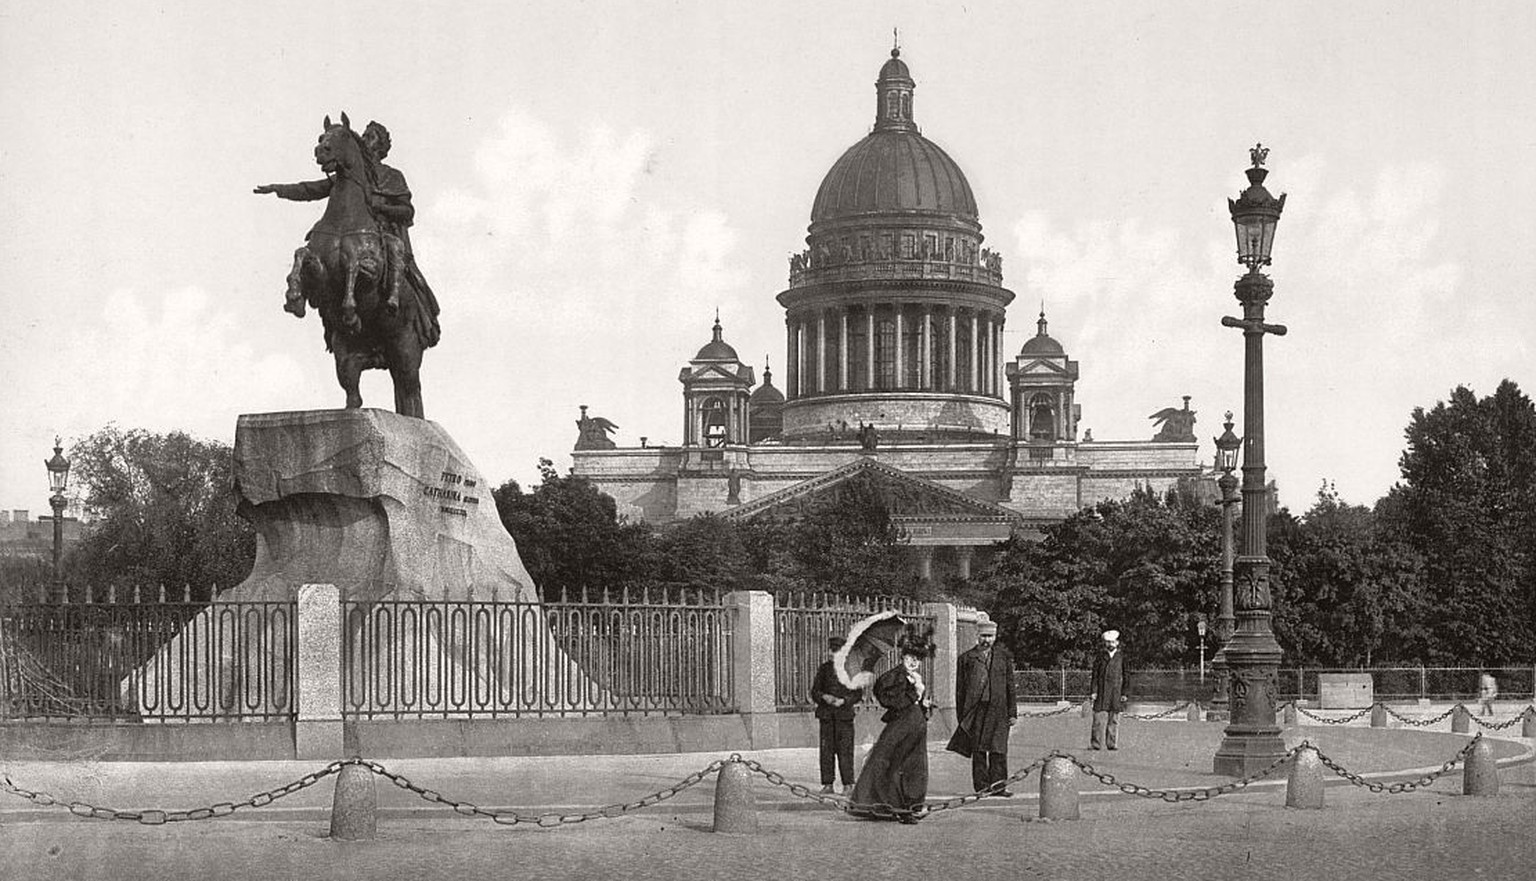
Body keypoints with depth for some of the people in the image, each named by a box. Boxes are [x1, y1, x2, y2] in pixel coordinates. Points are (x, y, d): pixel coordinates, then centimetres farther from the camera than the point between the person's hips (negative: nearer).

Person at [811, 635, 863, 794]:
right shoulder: (824, 668, 10)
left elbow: (858, 694, 2)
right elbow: (815, 690, 11)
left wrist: (843, 701, -13)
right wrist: (824, 697, -10)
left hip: (844, 714, -3)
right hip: (826, 714, 3)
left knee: (845, 749, -4)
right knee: (826, 749, 2)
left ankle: (847, 784, 2)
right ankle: (827, 783, 6)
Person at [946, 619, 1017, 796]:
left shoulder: (1004, 657, 11)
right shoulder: (966, 659, 7)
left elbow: (1010, 686, 11)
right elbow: (960, 689, 7)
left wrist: (1013, 713, 6)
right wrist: (962, 716, 2)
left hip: (998, 710, 0)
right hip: (975, 710, 0)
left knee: (998, 751, -3)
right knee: (978, 751, 1)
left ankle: (997, 786, 2)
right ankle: (982, 786, 6)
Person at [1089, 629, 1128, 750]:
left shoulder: (1122, 657, 7)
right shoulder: (1100, 656, 8)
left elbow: (1126, 676, 6)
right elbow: (1095, 675, 6)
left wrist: (1125, 693, 0)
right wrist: (1093, 691, -3)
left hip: (1116, 692, 0)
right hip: (1101, 692, 0)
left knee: (1114, 720, 2)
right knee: (1099, 718, -5)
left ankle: (1112, 743, 7)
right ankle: (1095, 743, -4)